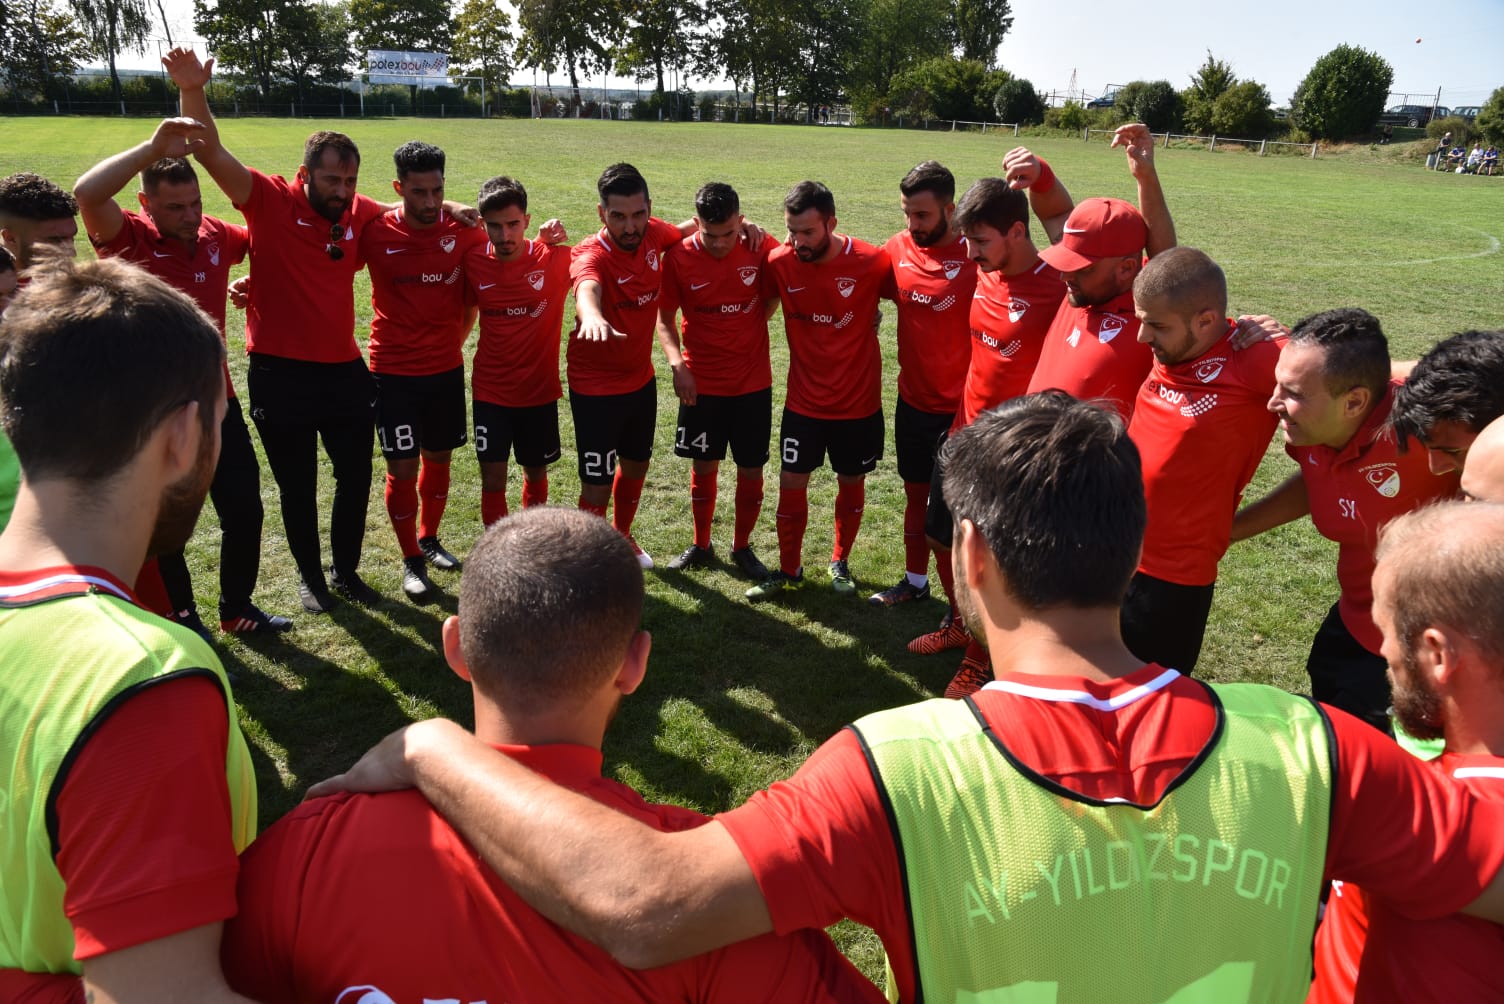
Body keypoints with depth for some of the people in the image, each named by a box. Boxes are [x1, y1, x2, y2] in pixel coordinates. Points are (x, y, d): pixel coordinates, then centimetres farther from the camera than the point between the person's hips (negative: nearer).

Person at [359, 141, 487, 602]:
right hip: (394, 371, -2)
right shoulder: (375, 232, -11)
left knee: (438, 459, 15)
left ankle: (429, 539, 36)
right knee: (403, 468, -1)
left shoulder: (464, 230, -7)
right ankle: (411, 561, 17)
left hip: (447, 368, 3)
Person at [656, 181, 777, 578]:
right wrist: (677, 364, -16)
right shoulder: (679, 257, -10)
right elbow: (664, 317, -2)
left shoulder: (762, 249, -10)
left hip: (753, 381, 0)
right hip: (701, 382, 0)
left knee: (751, 468, 7)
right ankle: (701, 545, 29)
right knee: (703, 465, 10)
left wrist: (750, 326, -3)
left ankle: (742, 547, 25)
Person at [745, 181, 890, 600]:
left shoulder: (872, 262, -16)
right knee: (791, 482, 5)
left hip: (859, 400, -1)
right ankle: (789, 569, 24)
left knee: (851, 482, 13)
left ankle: (840, 563, 35)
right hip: (804, 399, 1)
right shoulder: (780, 263, -11)